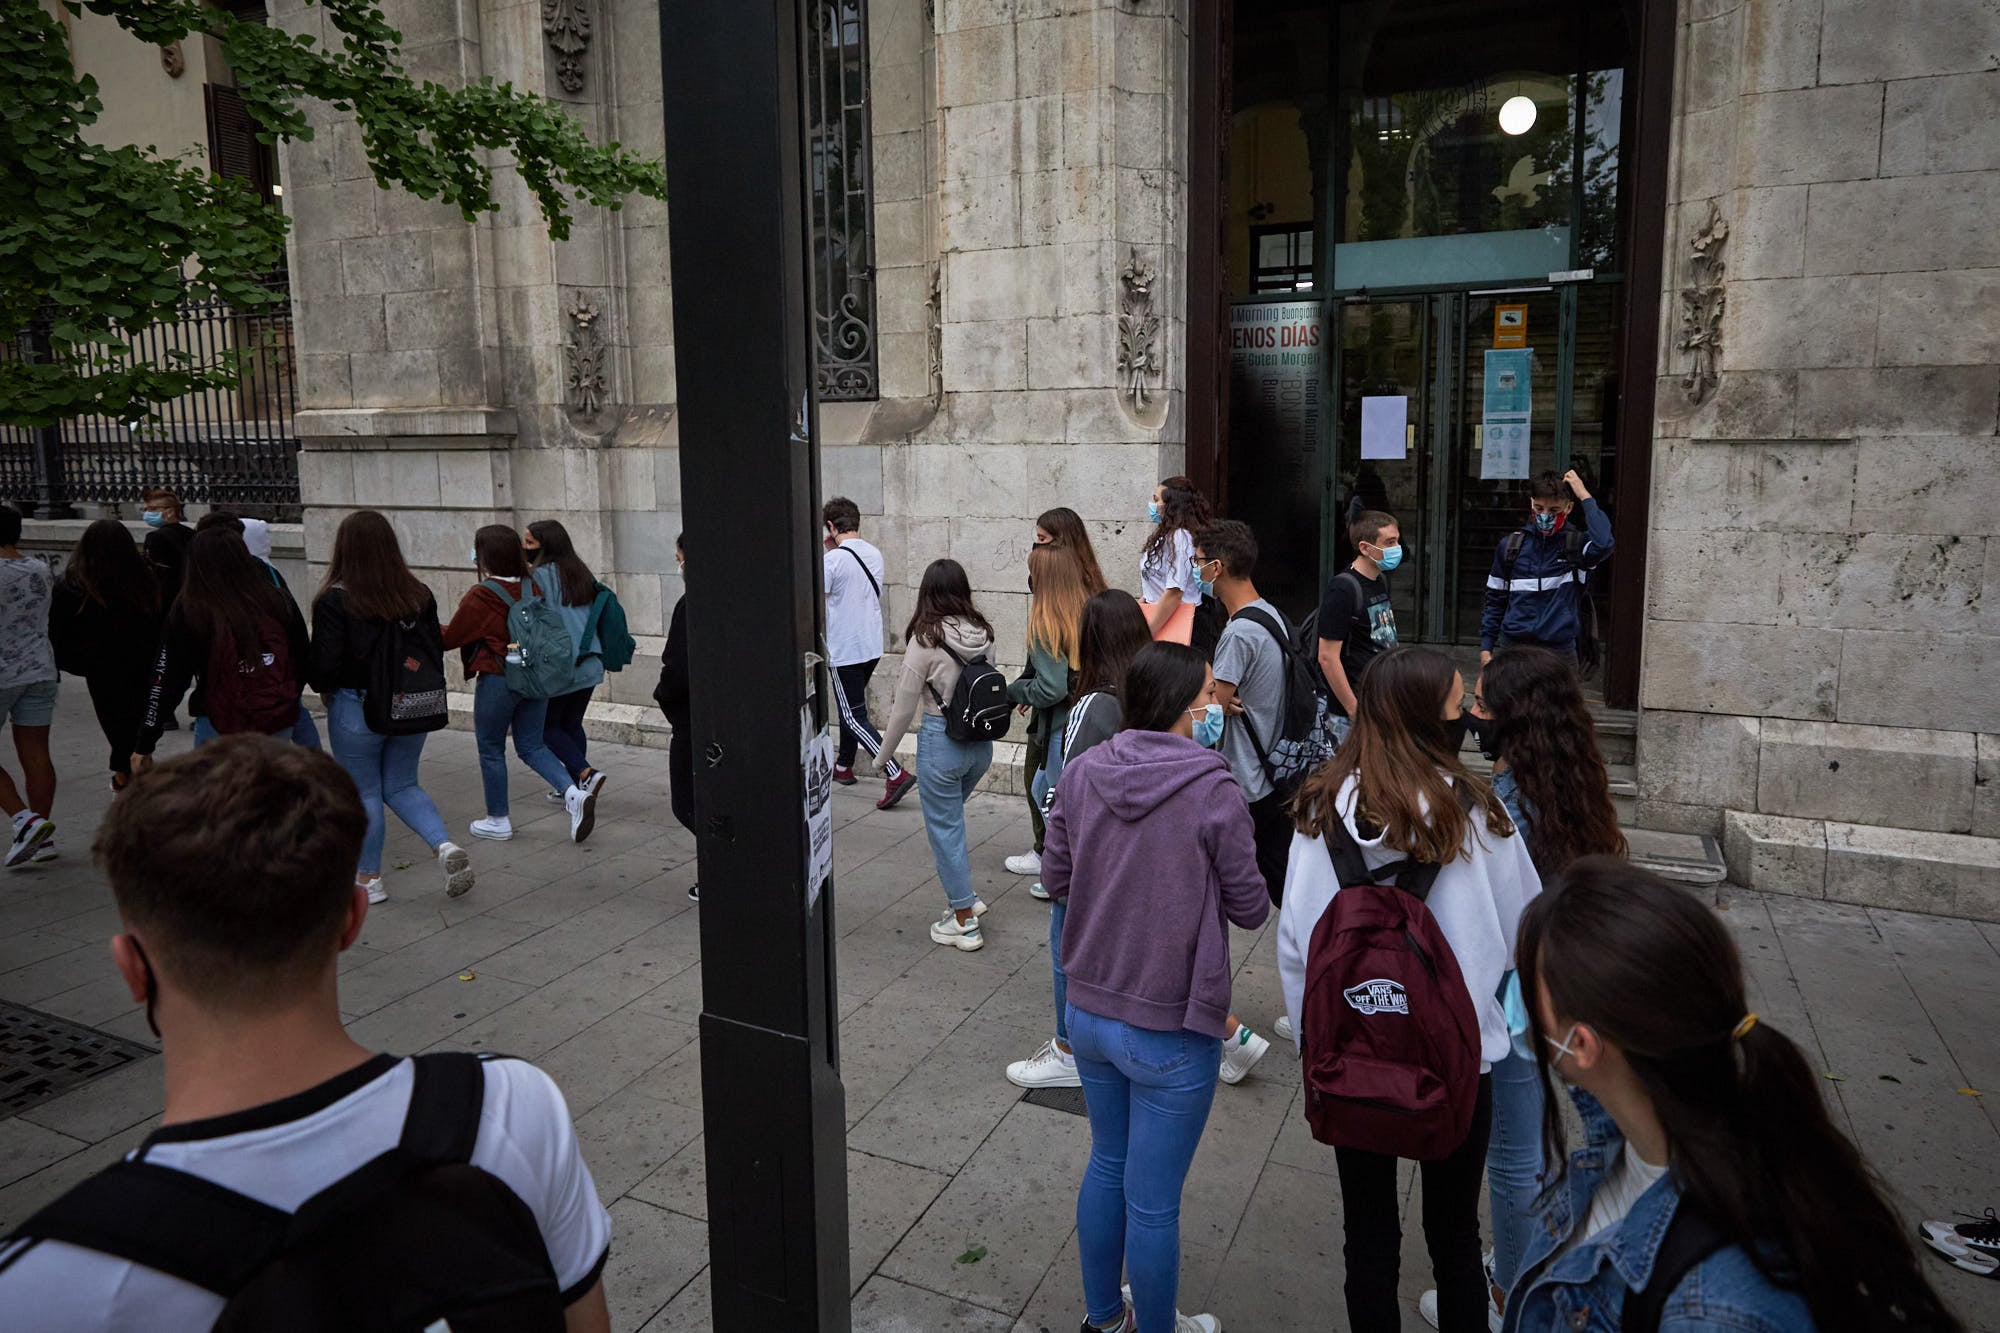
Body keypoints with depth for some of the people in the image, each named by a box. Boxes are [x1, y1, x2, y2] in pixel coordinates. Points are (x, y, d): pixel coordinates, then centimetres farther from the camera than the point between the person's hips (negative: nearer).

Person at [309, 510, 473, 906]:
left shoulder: (335, 600, -15)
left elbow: (325, 665, -15)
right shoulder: (419, 594, -2)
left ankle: (368, 878, 22)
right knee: (401, 786, 19)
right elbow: (437, 650, 3)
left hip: (356, 709, -4)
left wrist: (325, 689, 7)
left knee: (364, 793, 11)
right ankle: (445, 846, -2)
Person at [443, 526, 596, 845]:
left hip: (497, 680, -6)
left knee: (491, 749, 11)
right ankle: (574, 793, -6)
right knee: (531, 746, 15)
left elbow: (450, 638, -4)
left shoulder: (479, 597, -14)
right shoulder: (533, 588, 2)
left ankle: (498, 821, 20)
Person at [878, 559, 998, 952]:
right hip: (982, 741, 6)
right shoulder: (983, 634, -1)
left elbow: (904, 707, -9)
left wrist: (885, 752, 5)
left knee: (944, 827, 7)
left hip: (941, 741, -6)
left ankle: (964, 922, 15)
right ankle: (967, 898, 29)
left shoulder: (925, 639, -15)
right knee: (948, 817, 25)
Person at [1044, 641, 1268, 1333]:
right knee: (1153, 1203, 12)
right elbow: (1250, 907, -10)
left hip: (1089, 1011, 6)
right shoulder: (1213, 790, -20)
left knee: (1106, 1166, 26)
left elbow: (1055, 879, 5)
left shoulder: (1081, 773, -5)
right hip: (1171, 1032, -6)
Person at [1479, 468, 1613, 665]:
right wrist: (1486, 646, 8)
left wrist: (1585, 497, -17)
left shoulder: (1577, 544, -2)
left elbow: (1603, 545, -26)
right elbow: (1495, 599, 12)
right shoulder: (1510, 545, 5)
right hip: (1512, 646, 2)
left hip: (1560, 649, -2)